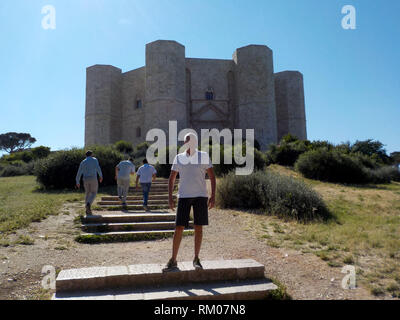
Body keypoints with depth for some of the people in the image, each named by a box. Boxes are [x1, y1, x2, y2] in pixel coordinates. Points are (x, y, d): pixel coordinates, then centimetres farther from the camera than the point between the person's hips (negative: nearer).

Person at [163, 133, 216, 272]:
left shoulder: (204, 156, 1)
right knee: (179, 228, -3)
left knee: (198, 227, 2)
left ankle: (196, 259, 17)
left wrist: (213, 196, -6)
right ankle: (173, 261, 8)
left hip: (201, 196, 0)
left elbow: (212, 176, 2)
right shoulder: (179, 158, 5)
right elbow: (171, 178, 7)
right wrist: (170, 197, -2)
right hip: (184, 197, 1)